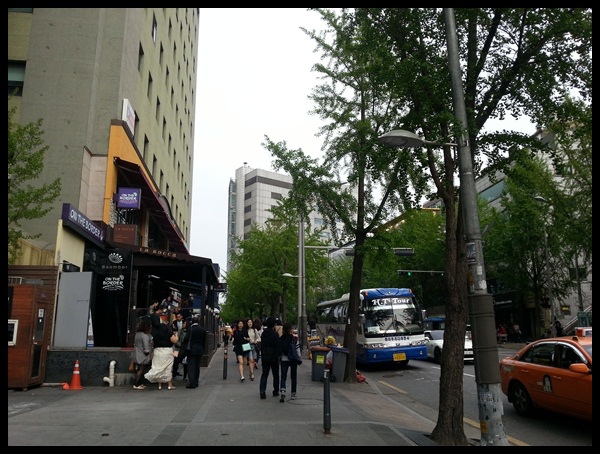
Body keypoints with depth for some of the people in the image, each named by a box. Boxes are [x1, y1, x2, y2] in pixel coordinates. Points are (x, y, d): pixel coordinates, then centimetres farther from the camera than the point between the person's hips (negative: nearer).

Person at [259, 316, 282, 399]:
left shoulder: (263, 333, 3)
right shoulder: (275, 334, -14)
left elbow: (261, 345, 9)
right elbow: (278, 346, -14)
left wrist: (262, 355, 15)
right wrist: (278, 356, -6)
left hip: (264, 357, 4)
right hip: (273, 357, -4)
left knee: (264, 374, 6)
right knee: (275, 374, 11)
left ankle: (262, 390, -8)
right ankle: (276, 391, 18)